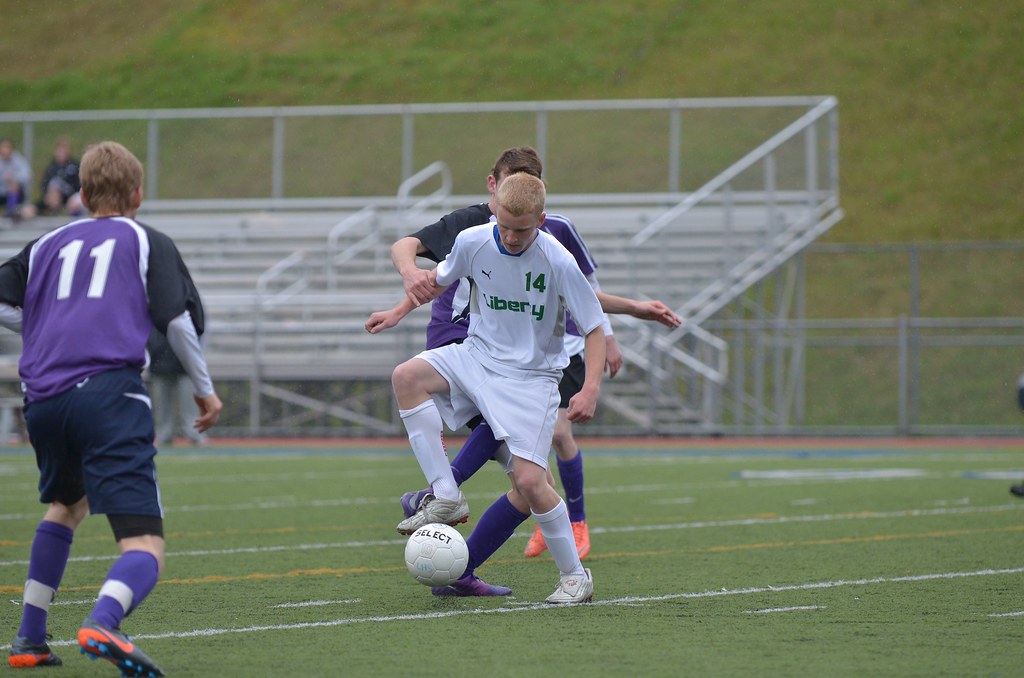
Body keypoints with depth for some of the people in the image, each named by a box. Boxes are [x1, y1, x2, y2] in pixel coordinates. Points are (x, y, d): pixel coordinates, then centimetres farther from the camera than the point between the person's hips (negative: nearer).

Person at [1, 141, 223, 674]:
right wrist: (205, 389, 18)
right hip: (109, 391, -5)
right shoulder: (148, 243, 14)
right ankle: (102, 623, -44)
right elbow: (179, 320, 5)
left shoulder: (48, 245, 24)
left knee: (66, 504, 35)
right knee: (144, 546, -12)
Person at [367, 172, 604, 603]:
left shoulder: (558, 263, -19)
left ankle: (574, 575, 6)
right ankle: (445, 497, -19)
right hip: (478, 355, 4)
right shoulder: (472, 242, -8)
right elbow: (440, 279, 16)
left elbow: (594, 328, -11)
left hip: (532, 376, -4)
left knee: (528, 482, -16)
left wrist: (590, 388, -23)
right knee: (407, 377, -24)